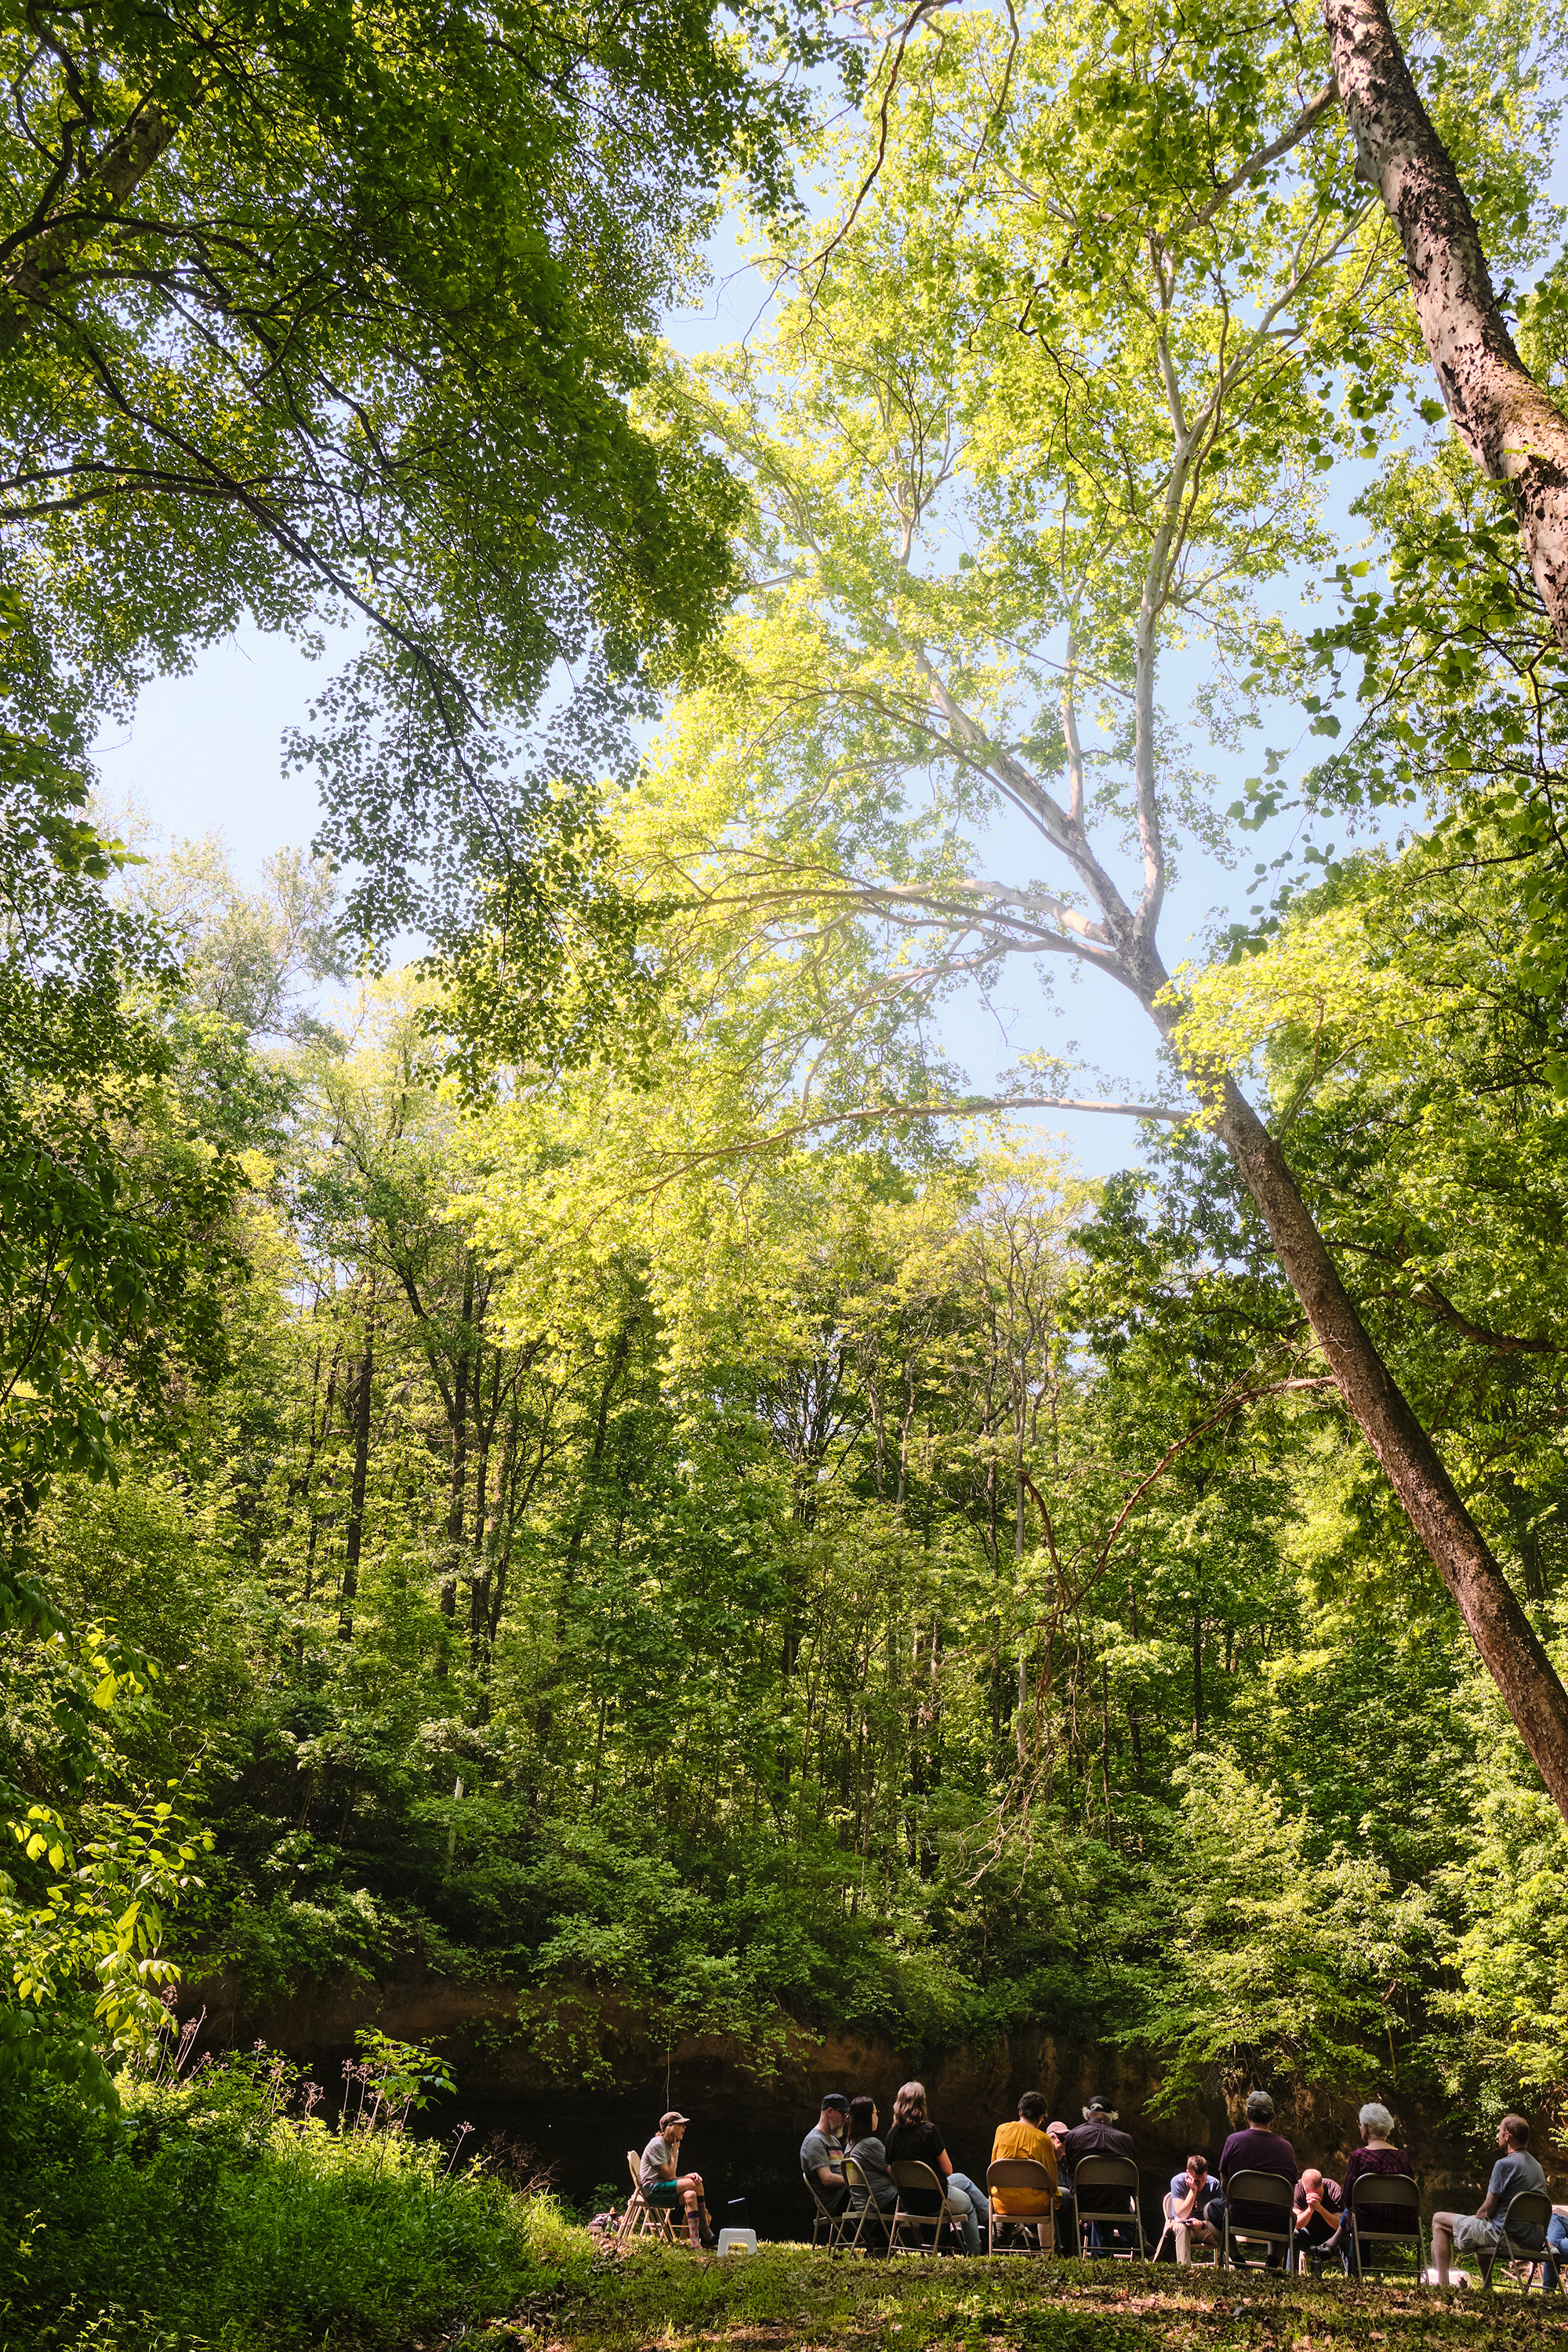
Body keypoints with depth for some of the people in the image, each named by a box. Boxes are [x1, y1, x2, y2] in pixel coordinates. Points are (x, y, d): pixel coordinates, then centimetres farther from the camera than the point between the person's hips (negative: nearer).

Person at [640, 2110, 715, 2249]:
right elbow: (669, 2176, -15)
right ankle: (706, 2235, -16)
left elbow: (672, 2178, 10)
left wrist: (689, 2176, -9)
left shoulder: (673, 2146, 17)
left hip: (664, 2188, 8)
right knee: (696, 2185, -21)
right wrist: (675, 2152, -5)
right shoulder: (657, 2144, -10)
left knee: (690, 2195, -21)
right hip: (651, 2189, -8)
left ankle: (695, 2242, -27)